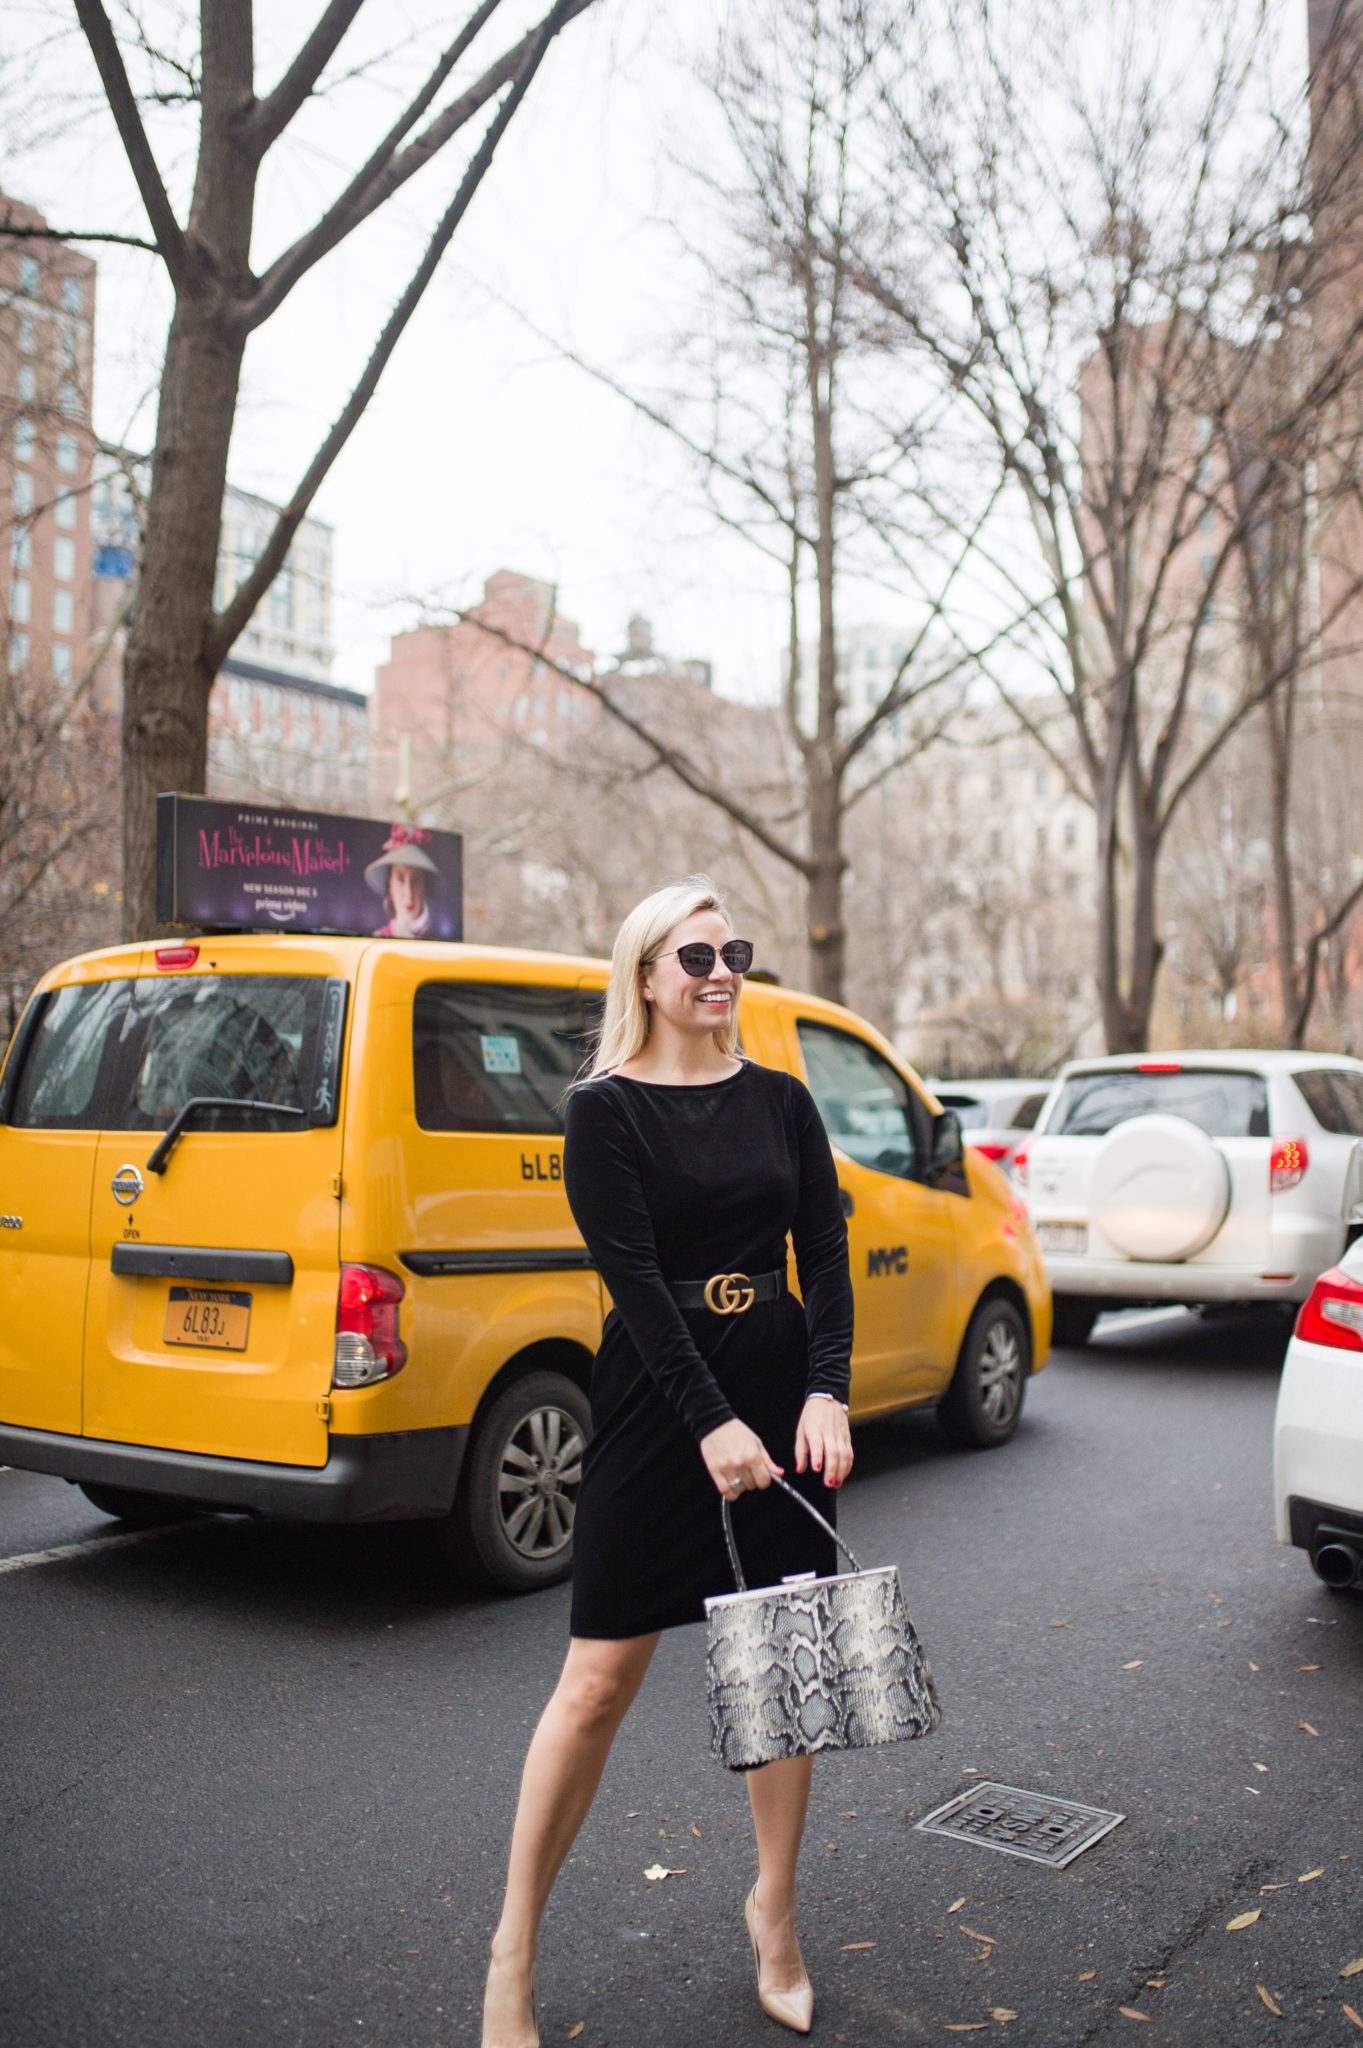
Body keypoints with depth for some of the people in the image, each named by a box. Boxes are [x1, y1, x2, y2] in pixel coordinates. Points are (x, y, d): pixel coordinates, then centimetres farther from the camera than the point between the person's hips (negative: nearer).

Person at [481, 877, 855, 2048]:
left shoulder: (780, 1100, 8)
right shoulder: (607, 1109, -5)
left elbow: (825, 1252, 3)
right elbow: (633, 1276, -13)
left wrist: (825, 1395, -11)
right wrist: (712, 1423, -21)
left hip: (781, 1393, 4)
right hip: (656, 1402, -4)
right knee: (600, 1683, 0)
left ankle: (774, 1911, 32)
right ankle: (514, 1952, 16)